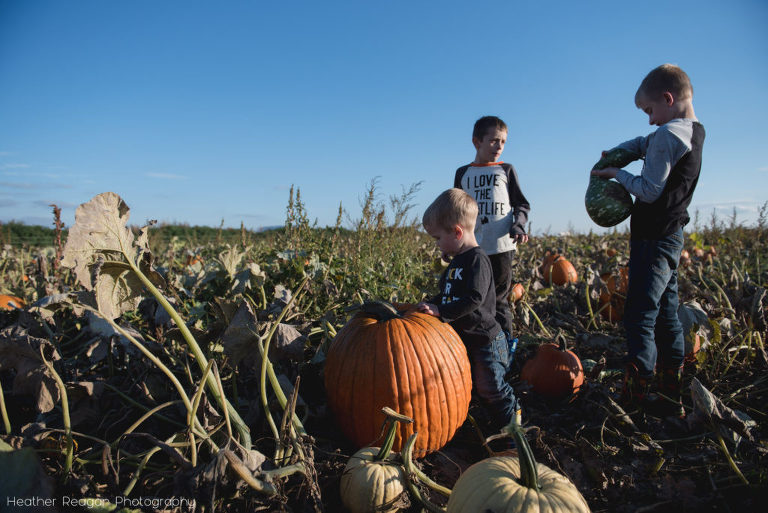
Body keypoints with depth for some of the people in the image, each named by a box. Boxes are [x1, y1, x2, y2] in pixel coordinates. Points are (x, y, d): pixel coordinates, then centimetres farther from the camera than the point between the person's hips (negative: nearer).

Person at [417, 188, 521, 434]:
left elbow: (474, 299, -29)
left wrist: (439, 310, -29)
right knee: (473, 387, 18)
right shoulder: (457, 262, 9)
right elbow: (447, 294, 18)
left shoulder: (477, 259, -20)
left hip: (484, 339, -9)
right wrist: (428, 305, 4)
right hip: (463, 340, 9)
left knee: (490, 387, 2)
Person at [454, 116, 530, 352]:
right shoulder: (463, 173, 12)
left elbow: (522, 204, 10)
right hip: (472, 250, 2)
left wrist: (518, 226, -9)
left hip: (501, 247, -2)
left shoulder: (506, 170, 9)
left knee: (498, 300, 1)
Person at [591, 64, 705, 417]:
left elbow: (649, 191, -18)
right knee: (666, 317, 12)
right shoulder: (695, 132, 14)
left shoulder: (667, 134, -16)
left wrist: (617, 174, -4)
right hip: (672, 236, 10)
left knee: (639, 318, -5)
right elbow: (642, 144, 25)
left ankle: (637, 395, 0)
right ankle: (670, 396, 19)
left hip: (653, 239, -10)